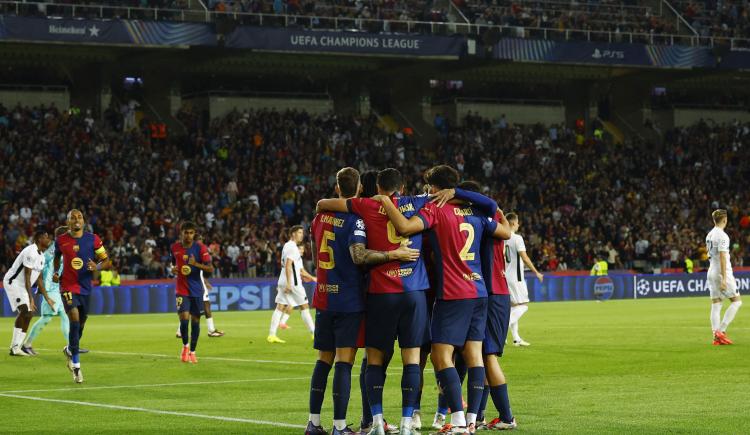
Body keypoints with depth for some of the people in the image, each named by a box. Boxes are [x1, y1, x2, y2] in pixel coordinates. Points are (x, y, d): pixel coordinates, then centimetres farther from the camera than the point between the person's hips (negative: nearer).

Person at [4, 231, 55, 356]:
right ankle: (15, 348, -24)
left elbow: (39, 279, 16)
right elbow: (27, 277, -24)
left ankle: (17, 345, 19)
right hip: (13, 282, -11)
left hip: (21, 285, 11)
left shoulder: (41, 256, 11)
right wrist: (30, 298, -28)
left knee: (29, 313, 11)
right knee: (25, 310, -22)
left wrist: (47, 298, 15)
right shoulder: (31, 252, -21)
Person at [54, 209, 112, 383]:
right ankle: (76, 365, -14)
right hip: (68, 286, -2)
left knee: (80, 325, 12)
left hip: (85, 287, 2)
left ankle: (69, 350, 44)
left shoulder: (93, 239, -1)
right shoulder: (61, 240, 0)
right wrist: (55, 272, 4)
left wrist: (97, 267, -19)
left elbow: (107, 262, 1)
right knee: (75, 320, -20)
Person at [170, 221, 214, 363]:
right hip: (181, 289, 0)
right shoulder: (174, 247, 1)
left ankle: (192, 352, 19)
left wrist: (196, 264, -28)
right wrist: (173, 269, -2)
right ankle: (185, 345, 12)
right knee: (184, 319, -14)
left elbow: (210, 268, -12)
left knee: (195, 320, 4)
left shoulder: (200, 247, -8)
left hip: (196, 289, 0)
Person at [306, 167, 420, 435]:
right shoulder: (354, 219, -12)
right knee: (344, 361, -5)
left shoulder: (320, 217, 10)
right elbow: (359, 255, -25)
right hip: (349, 300, -6)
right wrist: (395, 254, -21)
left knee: (324, 360, 13)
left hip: (323, 298, 6)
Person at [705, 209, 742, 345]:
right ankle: (721, 330, -8)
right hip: (722, 273, -8)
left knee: (716, 305, 6)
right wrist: (724, 279, -21)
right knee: (737, 301, 1)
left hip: (712, 272, 8)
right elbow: (722, 257, -20)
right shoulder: (722, 236, -15)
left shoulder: (709, 235, 11)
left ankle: (716, 336, 2)